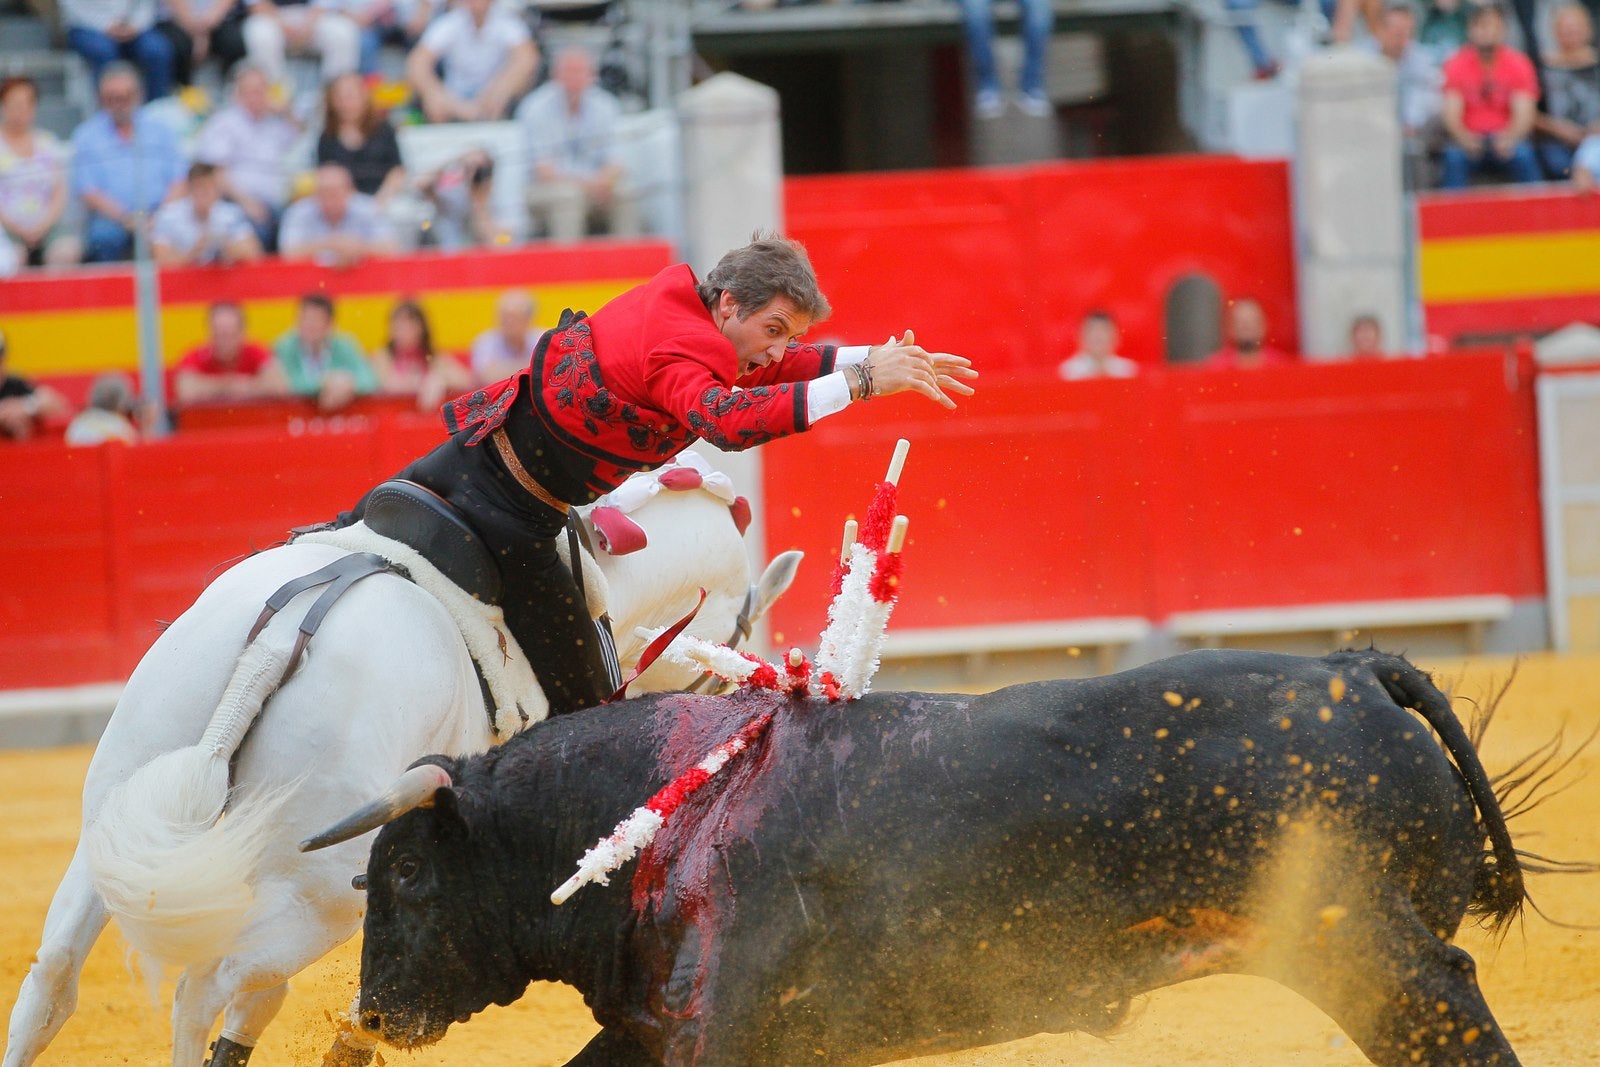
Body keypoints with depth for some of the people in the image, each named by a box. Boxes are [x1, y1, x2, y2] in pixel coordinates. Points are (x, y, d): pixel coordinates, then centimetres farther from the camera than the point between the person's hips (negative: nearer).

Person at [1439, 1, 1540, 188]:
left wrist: (1509, 138, -31)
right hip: (1470, 140, 0)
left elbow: (1524, 116, -8)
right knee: (1454, 156, -33)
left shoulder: (1518, 64, 0)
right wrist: (1465, 139, -32)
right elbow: (1452, 115, -9)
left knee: (1524, 155, -32)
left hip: (1505, 138, 0)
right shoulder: (1456, 65, -2)